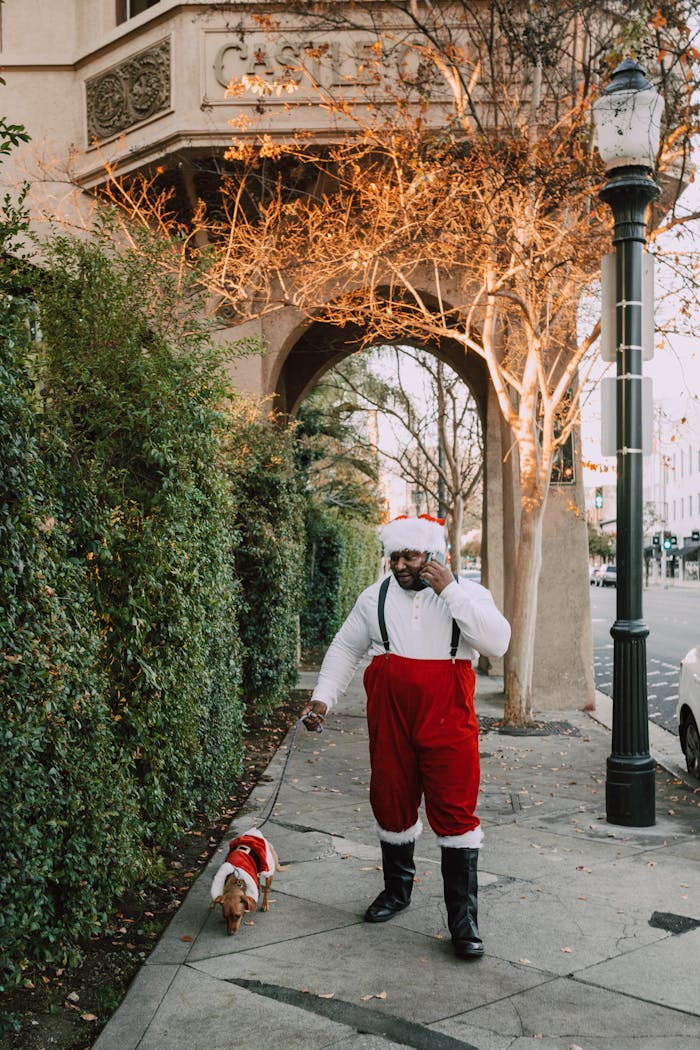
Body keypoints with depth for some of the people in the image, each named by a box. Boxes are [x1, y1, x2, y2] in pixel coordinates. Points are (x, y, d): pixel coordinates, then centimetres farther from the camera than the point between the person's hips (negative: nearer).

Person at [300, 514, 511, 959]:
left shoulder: (468, 593, -3)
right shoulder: (375, 597, 5)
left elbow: (498, 642, -19)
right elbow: (345, 649, 13)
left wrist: (450, 591, -21)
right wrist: (323, 697, 3)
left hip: (448, 724, -3)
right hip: (390, 722, 3)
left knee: (455, 813, -3)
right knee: (391, 805, 13)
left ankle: (463, 918, 8)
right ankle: (397, 890, 36)